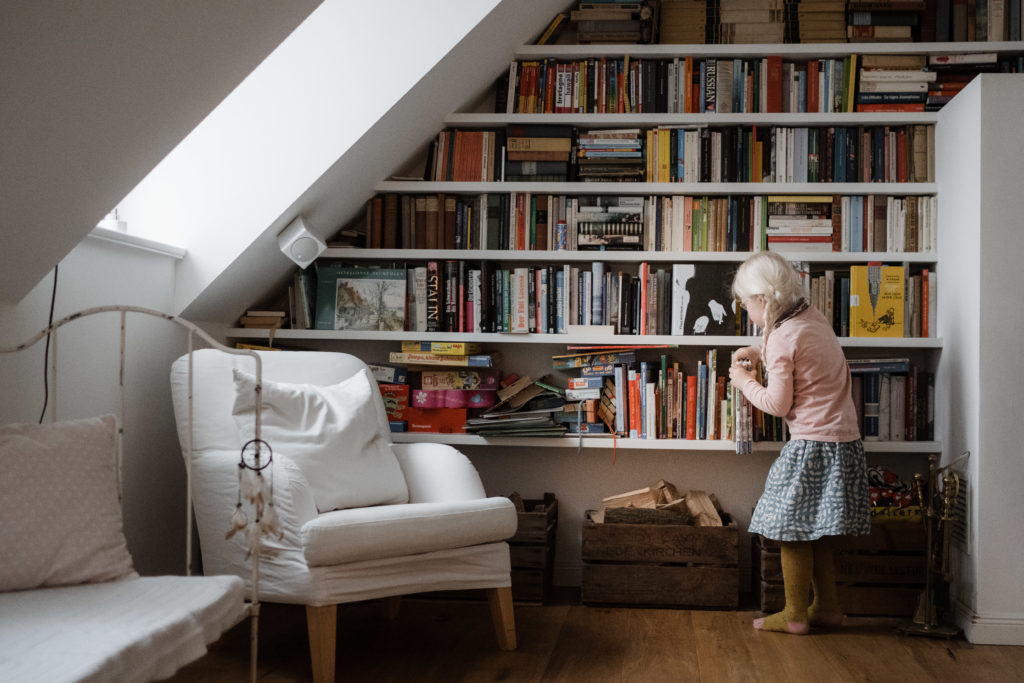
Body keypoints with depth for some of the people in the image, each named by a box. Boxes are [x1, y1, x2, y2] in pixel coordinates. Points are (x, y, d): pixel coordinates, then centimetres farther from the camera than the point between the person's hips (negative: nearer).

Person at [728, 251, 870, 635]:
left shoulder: (783, 338, -16)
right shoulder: (812, 318, 9)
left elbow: (778, 404, -14)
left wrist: (744, 382, 2)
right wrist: (759, 352, 20)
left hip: (813, 444, -9)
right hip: (844, 439, 9)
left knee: (792, 530, 2)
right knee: (816, 532, 17)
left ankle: (795, 614, 9)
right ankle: (827, 606, 24)